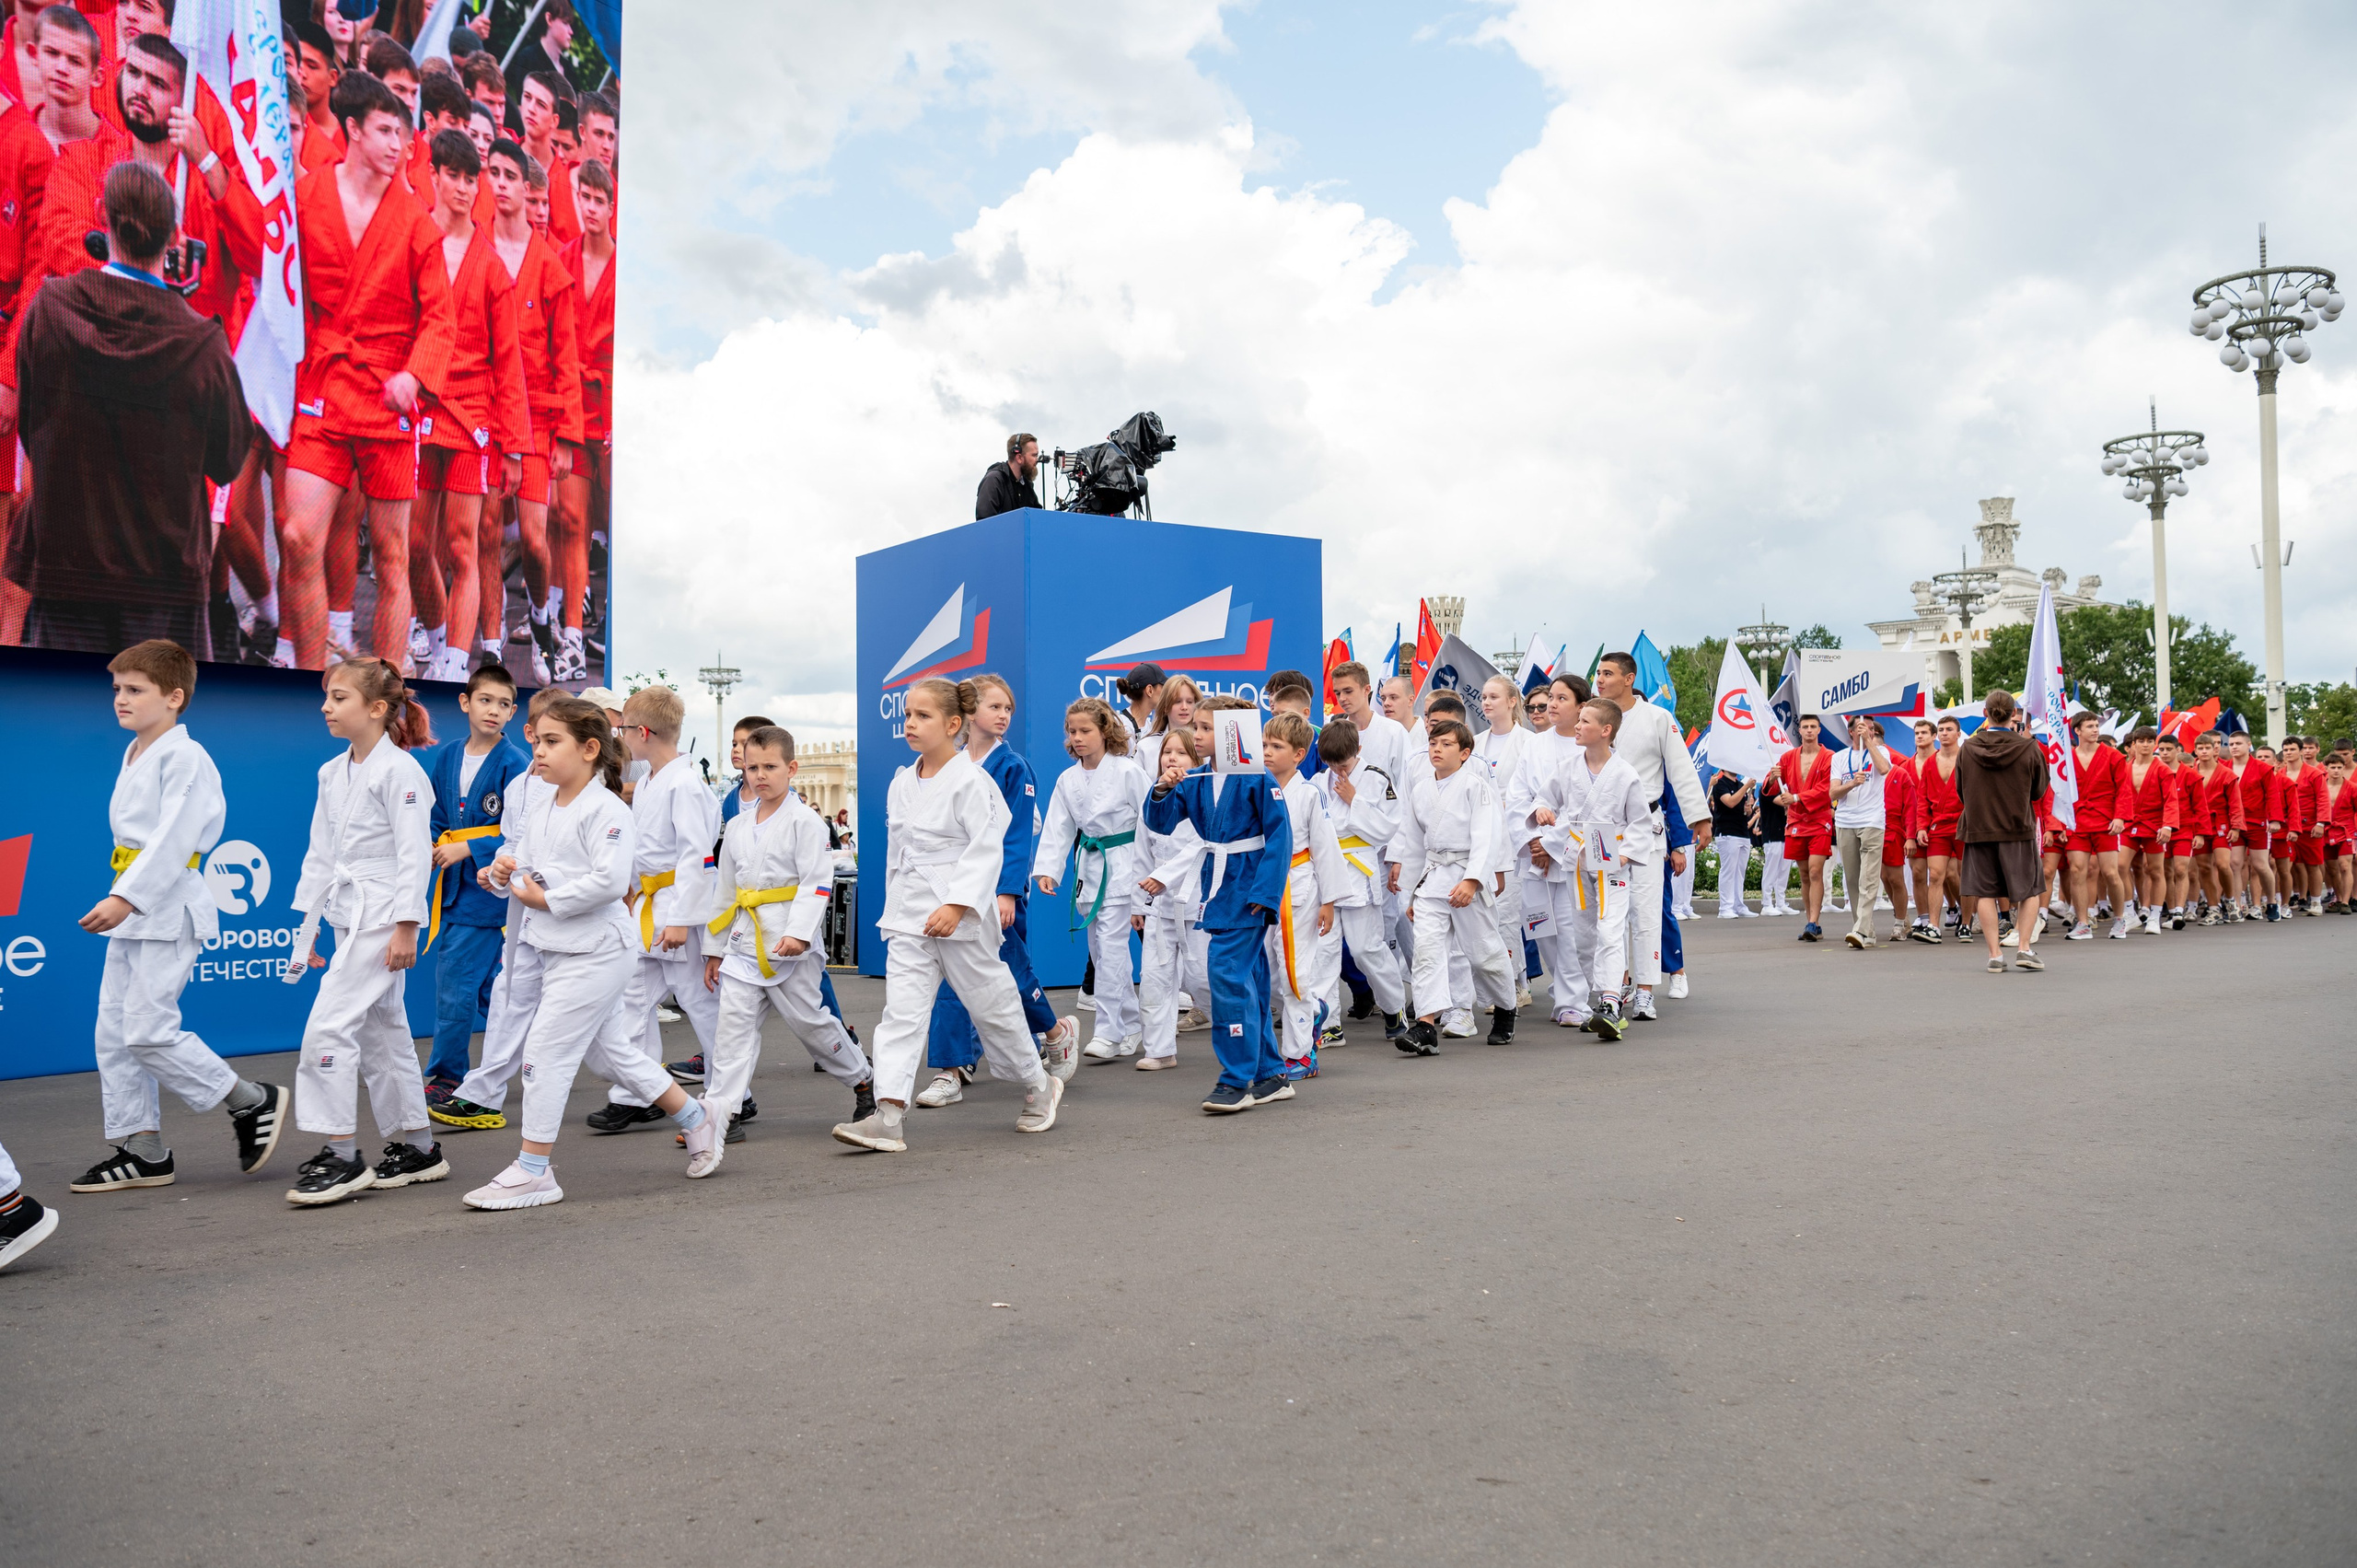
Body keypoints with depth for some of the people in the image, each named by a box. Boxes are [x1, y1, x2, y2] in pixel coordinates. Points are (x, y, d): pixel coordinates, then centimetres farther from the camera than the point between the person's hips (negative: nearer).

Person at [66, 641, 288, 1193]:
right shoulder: (133, 756, 16)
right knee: (113, 1032, 9)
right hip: (132, 912, 10)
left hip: (169, 909, -9)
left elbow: (173, 839, -21)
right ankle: (141, 1149, 16)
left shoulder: (185, 757, -13)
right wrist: (123, 901, 16)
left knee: (149, 1028, -11)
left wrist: (127, 897, -28)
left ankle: (254, 1102, 4)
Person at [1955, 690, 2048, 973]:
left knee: (1984, 892, 6)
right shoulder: (2028, 748, -8)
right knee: (2030, 889, 11)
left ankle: (1994, 954, 3)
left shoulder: (1968, 748, -3)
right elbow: (2039, 790, 5)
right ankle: (2024, 948, 1)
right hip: (2019, 829, -1)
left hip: (1978, 829, 1)